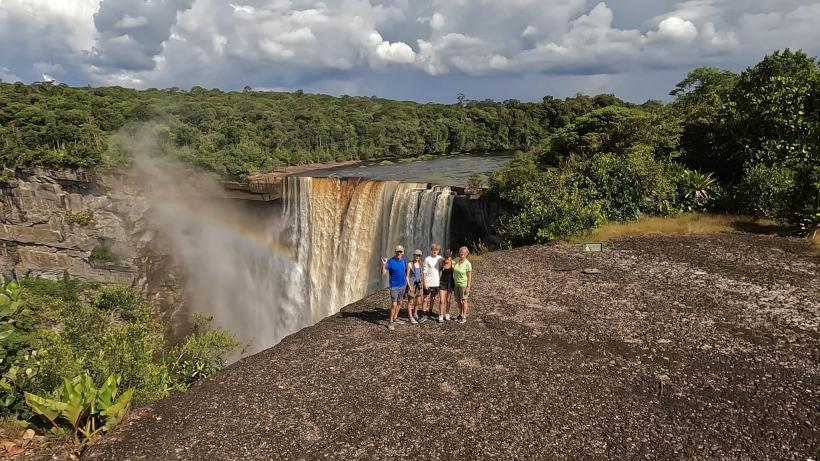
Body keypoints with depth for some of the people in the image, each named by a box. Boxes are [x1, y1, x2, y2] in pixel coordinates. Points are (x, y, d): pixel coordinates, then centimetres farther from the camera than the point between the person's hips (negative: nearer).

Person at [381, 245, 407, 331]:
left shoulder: (404, 260, 2)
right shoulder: (391, 261, -14)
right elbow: (383, 273, -19)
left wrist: (408, 282, 11)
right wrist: (383, 264, -36)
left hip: (403, 285, 6)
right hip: (394, 286, -6)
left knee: (399, 303, 14)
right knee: (394, 304, -8)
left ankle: (395, 319, 28)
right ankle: (390, 322, 4)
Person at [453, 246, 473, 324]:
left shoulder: (468, 264, -17)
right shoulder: (457, 260, -3)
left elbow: (469, 276, -14)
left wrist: (468, 287, -15)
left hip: (464, 284, -6)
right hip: (456, 284, 6)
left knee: (464, 300, 5)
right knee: (458, 300, 15)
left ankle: (464, 317, 16)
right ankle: (460, 314, 32)